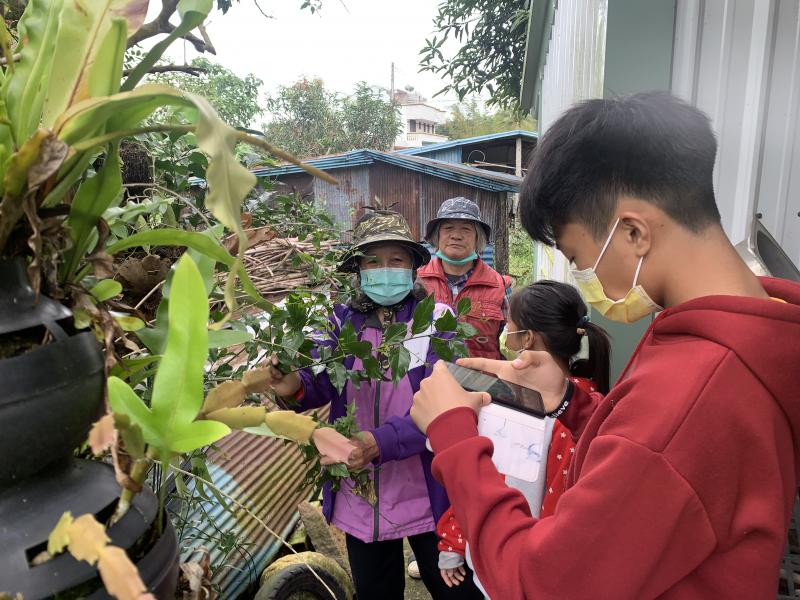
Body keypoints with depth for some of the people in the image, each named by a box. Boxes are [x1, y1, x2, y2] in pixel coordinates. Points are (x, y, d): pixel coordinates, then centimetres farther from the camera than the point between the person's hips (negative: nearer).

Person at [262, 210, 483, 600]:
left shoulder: (436, 320, -14)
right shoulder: (343, 320, -4)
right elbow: (318, 384, -12)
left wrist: (378, 443, -35)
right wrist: (295, 388, -35)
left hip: (427, 497, -3)